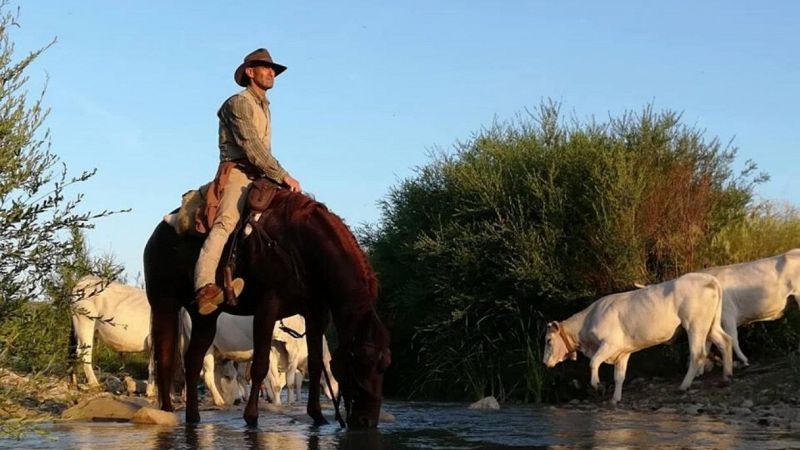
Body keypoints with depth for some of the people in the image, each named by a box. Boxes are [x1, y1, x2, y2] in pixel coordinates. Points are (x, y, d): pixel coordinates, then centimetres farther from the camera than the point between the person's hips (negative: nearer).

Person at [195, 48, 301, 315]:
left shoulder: (264, 107, 27)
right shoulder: (239, 103, -3)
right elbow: (250, 146, -15)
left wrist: (278, 177, 13)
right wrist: (282, 175, -18)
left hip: (259, 177, 10)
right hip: (236, 172, -10)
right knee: (226, 221, -31)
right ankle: (205, 287, -51)